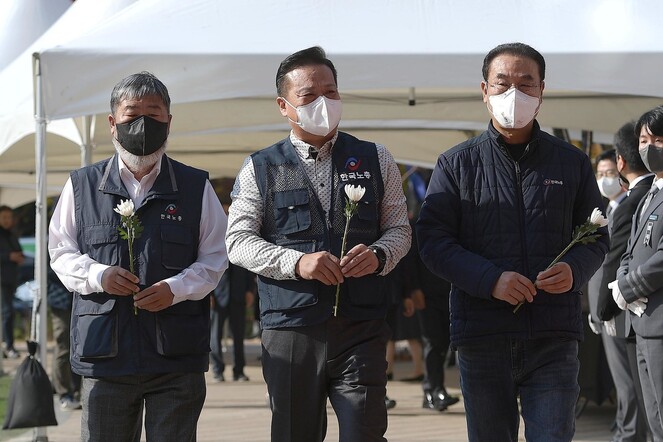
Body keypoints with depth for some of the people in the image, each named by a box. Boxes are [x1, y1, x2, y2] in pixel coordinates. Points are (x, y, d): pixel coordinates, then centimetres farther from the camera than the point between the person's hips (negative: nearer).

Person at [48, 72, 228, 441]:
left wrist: (176, 288, -11)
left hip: (177, 356, -1)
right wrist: (98, 275, -9)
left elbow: (215, 257, 7)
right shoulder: (82, 186, 10)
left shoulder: (196, 187, 8)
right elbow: (61, 252, 12)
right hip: (105, 352, 1)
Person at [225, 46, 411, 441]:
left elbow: (399, 228, 13)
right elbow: (238, 242, 1)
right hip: (290, 331, 0)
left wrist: (379, 255, -10)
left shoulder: (375, 160, 12)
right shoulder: (260, 169, 7)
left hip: (362, 328, 0)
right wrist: (296, 262, -15)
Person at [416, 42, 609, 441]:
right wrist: (490, 280, -15)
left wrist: (575, 270, -10)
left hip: (554, 337, 0)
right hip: (483, 336, 0)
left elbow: (596, 237, 13)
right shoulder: (457, 164, 7)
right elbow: (433, 241, 0)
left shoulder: (571, 162, 10)